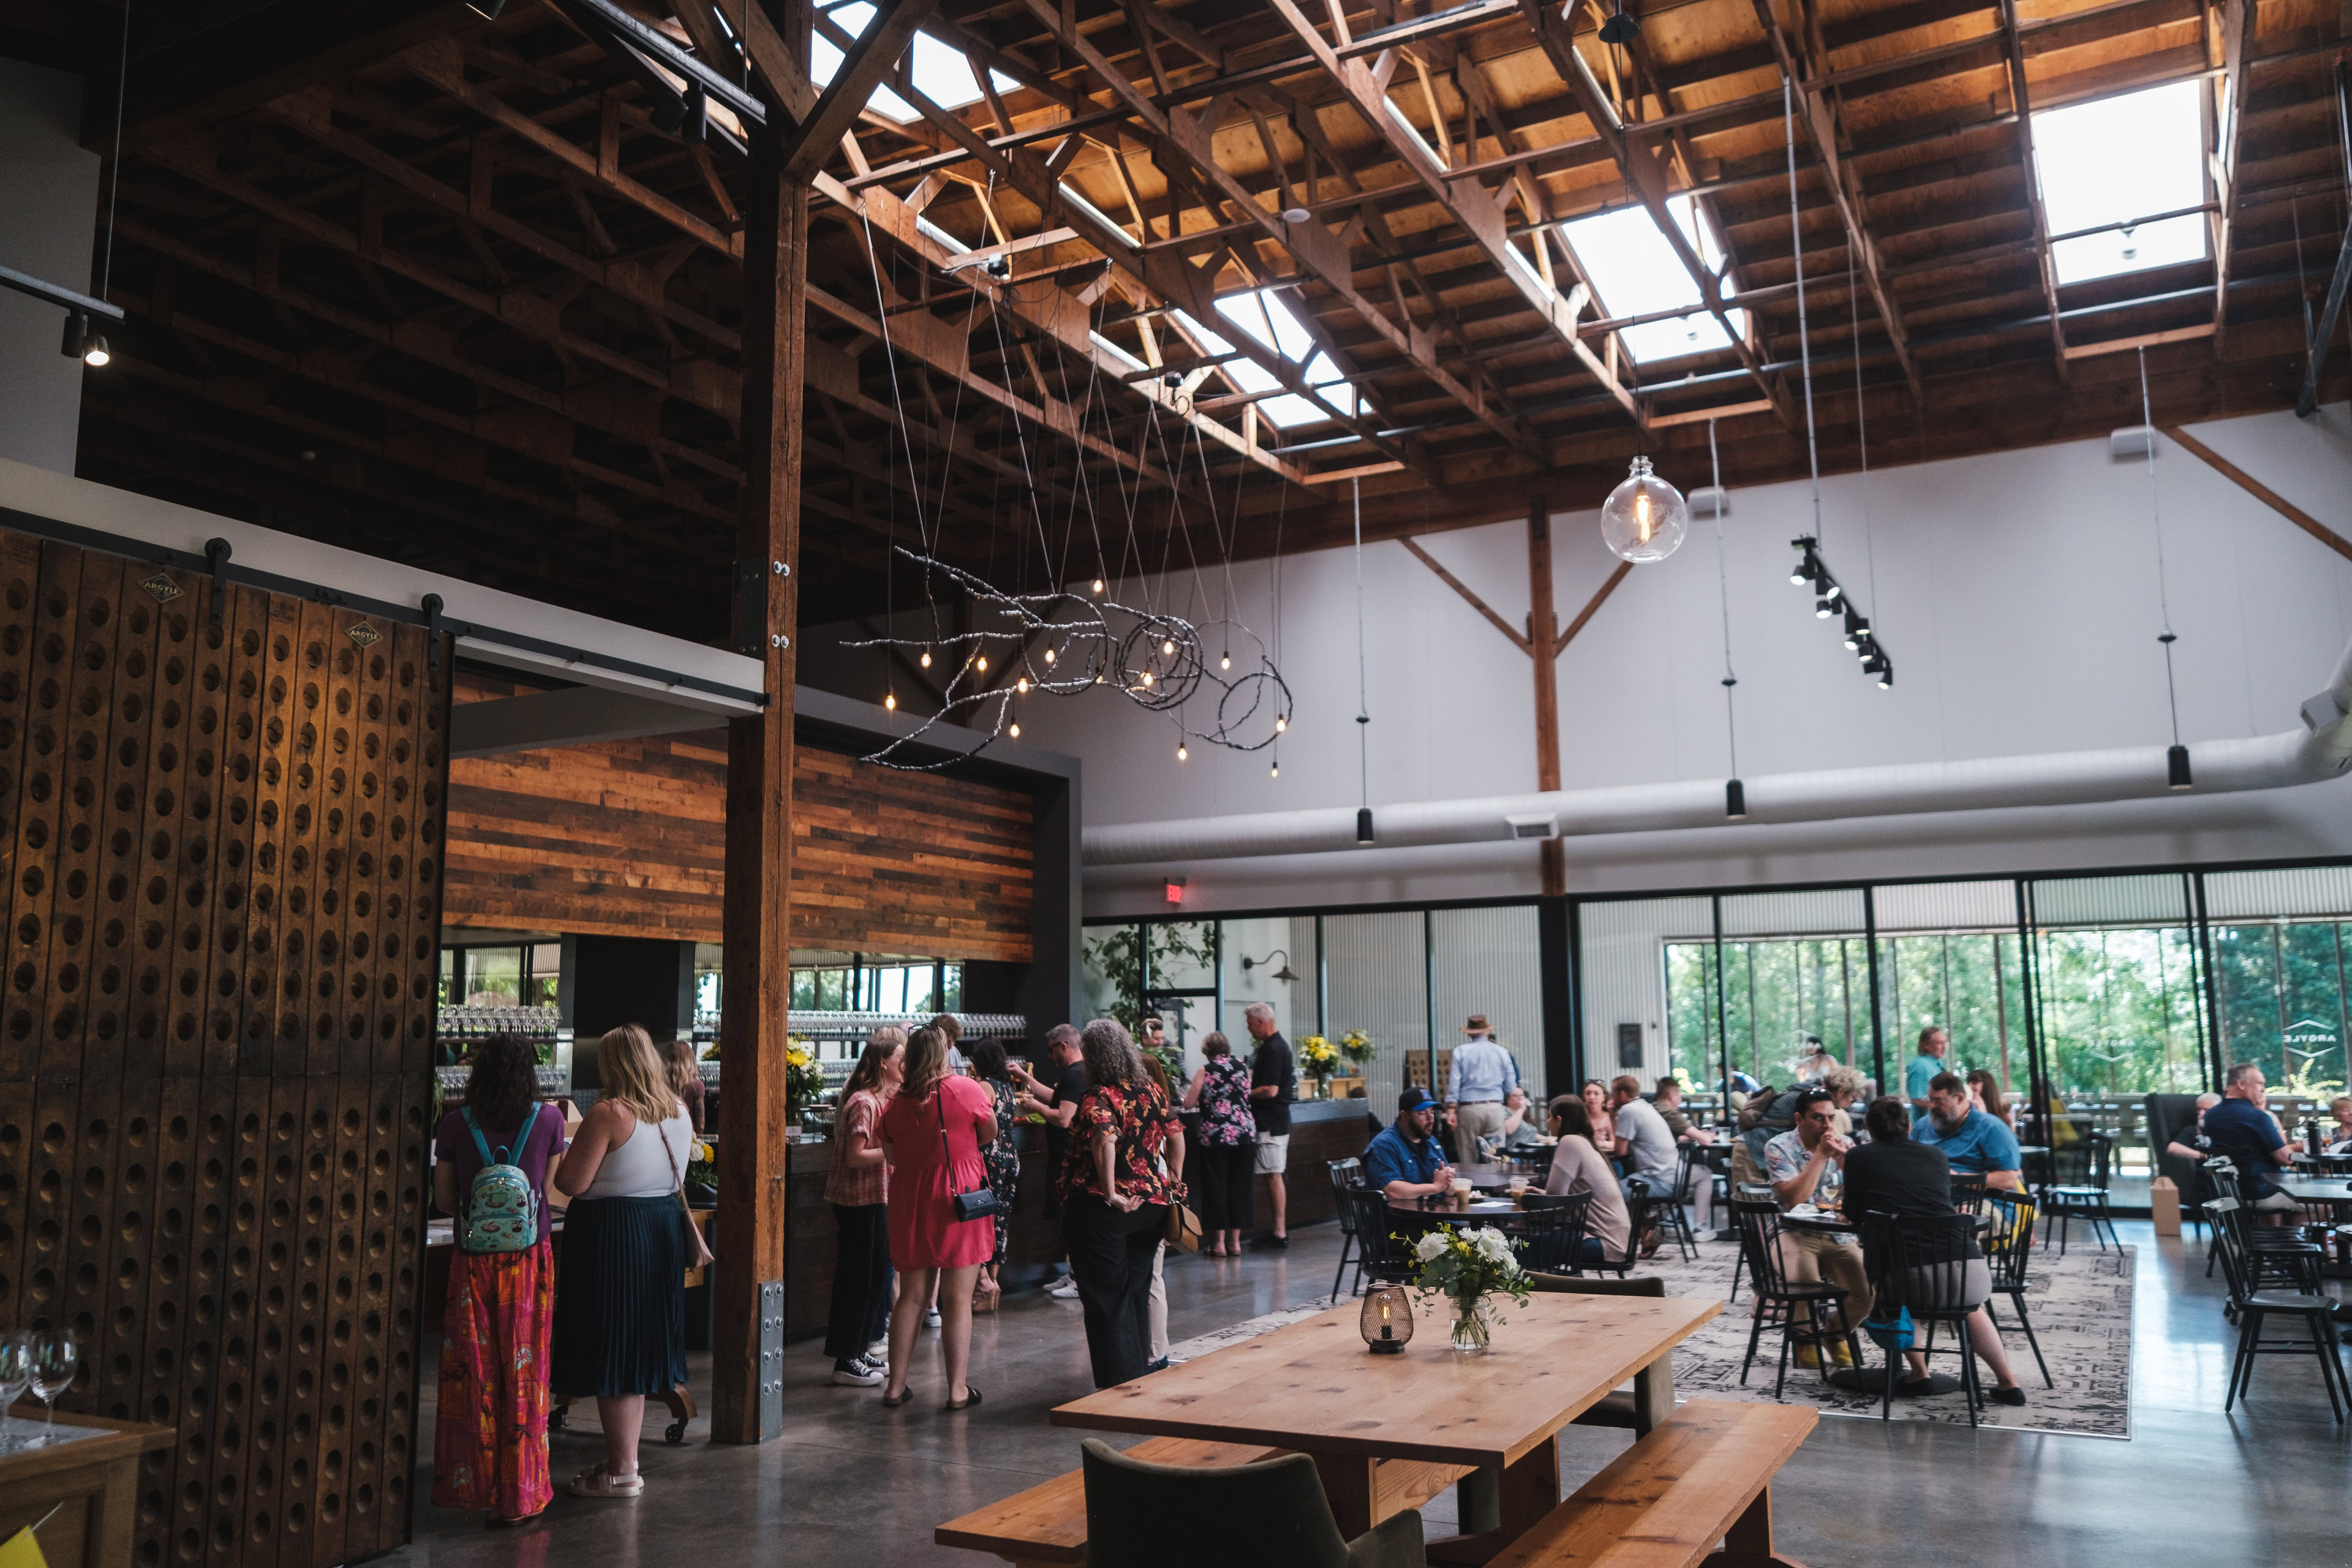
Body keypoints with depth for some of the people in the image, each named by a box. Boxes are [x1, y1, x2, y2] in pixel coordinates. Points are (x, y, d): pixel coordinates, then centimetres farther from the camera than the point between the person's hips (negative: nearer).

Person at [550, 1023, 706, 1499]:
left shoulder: (609, 1113, -17)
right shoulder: (678, 1112, 6)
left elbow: (573, 1184, -17)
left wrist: (569, 1154, 2)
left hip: (611, 1231, -8)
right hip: (664, 1225, 8)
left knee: (611, 1353, 2)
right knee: (637, 1349, 16)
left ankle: (621, 1471, 8)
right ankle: (623, 1459, 26)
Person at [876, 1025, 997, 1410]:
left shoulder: (895, 1102, 1)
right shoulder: (967, 1090, -9)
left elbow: (892, 1152, 10)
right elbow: (989, 1136, 4)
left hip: (910, 1202, 4)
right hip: (960, 1199, -4)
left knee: (911, 1297, 13)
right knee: (957, 1299, 2)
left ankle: (895, 1385, 18)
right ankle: (957, 1389, 6)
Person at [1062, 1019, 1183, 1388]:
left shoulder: (1099, 1097, -15)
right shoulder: (1151, 1090, 5)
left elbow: (1105, 1141, -31)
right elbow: (1176, 1135, 11)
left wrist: (1110, 1194, -25)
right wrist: (1174, 1181, 20)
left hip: (1101, 1209, -6)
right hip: (1151, 1203, 6)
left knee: (1105, 1298, 4)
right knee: (1137, 1292, 19)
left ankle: (1117, 1382, 6)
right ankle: (1140, 1374, 28)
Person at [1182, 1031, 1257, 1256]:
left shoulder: (1205, 1071, -3)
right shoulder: (1242, 1067, 6)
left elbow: (1189, 1104, -2)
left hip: (1215, 1136, -3)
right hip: (1245, 1134, 3)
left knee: (1216, 1187, 5)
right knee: (1239, 1187, 10)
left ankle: (1219, 1243, 6)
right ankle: (1235, 1241, 14)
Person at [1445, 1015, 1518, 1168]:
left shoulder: (1460, 1052, 3)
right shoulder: (1502, 1052, 8)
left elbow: (1454, 1082, -4)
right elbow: (1511, 1086, 9)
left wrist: (1451, 1110, -5)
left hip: (1468, 1108, -1)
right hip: (1495, 1108, 1)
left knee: (1468, 1159, 2)